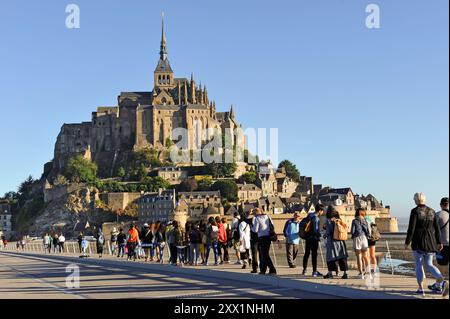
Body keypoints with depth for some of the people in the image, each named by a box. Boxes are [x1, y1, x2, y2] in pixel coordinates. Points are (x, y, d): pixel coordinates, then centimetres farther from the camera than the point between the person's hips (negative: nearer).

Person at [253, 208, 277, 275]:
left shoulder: (256, 219, -7)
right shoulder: (267, 217, 11)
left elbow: (255, 230, -11)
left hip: (262, 237, -7)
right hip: (268, 237, 7)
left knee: (265, 255, -5)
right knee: (262, 254, 17)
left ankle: (272, 270, -14)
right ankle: (263, 270, 21)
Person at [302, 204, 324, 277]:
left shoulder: (309, 215, 10)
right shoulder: (316, 218, -16)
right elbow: (316, 230, -20)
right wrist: (318, 238, -12)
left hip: (308, 238, 9)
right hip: (313, 238, -9)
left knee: (307, 253, 15)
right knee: (314, 254, -5)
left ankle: (304, 270, 21)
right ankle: (314, 271, -3)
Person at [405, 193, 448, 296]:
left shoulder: (415, 211, -8)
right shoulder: (431, 211, 7)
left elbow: (411, 228, -12)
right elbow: (437, 228, 8)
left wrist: (407, 242, -5)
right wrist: (439, 242, 13)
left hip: (418, 242, -4)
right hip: (431, 242, 4)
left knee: (418, 265, 8)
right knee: (429, 264, 10)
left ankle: (421, 288, 8)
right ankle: (442, 281, -14)